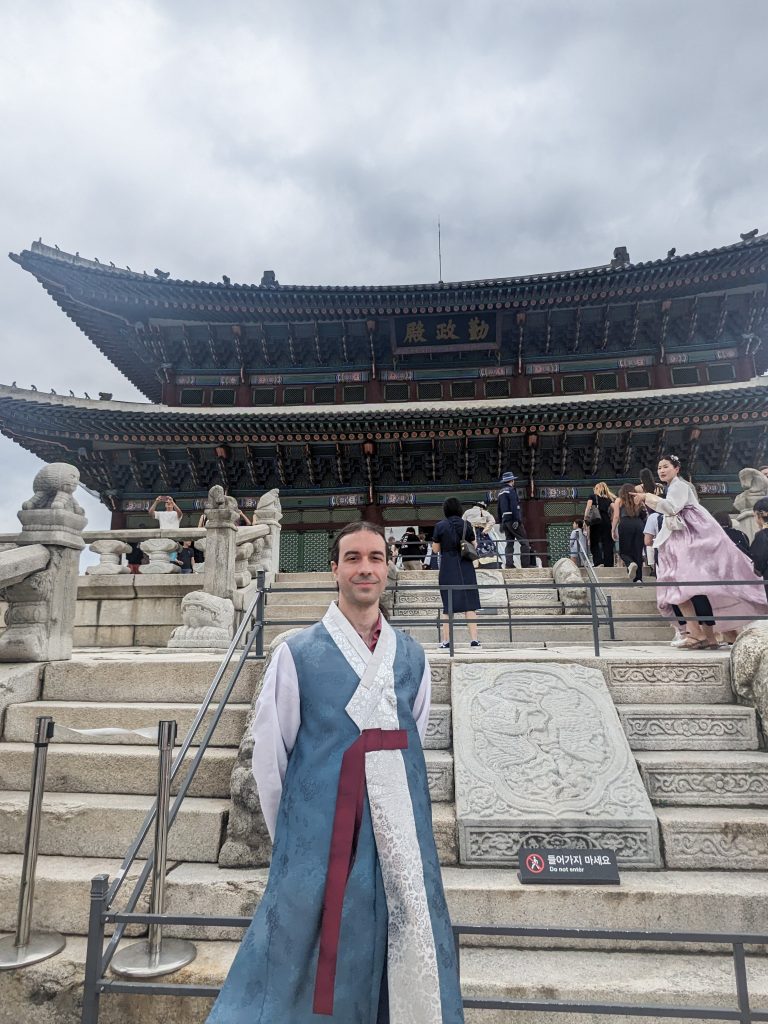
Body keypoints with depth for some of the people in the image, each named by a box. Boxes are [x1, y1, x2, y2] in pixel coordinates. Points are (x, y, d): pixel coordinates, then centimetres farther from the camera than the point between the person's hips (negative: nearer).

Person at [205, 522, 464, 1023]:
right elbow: (269, 756, -2)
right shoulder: (298, 654, -7)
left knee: (411, 961, 14)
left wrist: (402, 815, 14)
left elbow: (415, 743, 12)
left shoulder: (412, 656, 4)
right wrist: (288, 836, 4)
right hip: (320, 835, -3)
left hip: (401, 837, 4)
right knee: (311, 961, 10)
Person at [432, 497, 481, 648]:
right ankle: (474, 638, 1)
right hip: (466, 567, 1)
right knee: (469, 603, 5)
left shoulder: (440, 526, -6)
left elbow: (435, 549, -2)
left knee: (448, 604, 6)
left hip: (447, 568, -1)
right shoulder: (466, 525, -1)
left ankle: (446, 640, 8)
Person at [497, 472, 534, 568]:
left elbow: (498, 509, 20)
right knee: (524, 542, -4)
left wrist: (501, 522, 22)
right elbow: (514, 506, -17)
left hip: (505, 520, 8)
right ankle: (525, 564, -8)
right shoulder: (511, 490, -7)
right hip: (512, 519, -8)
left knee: (509, 543, 8)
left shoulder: (500, 492, 18)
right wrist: (517, 520, -20)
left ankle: (509, 564, 2)